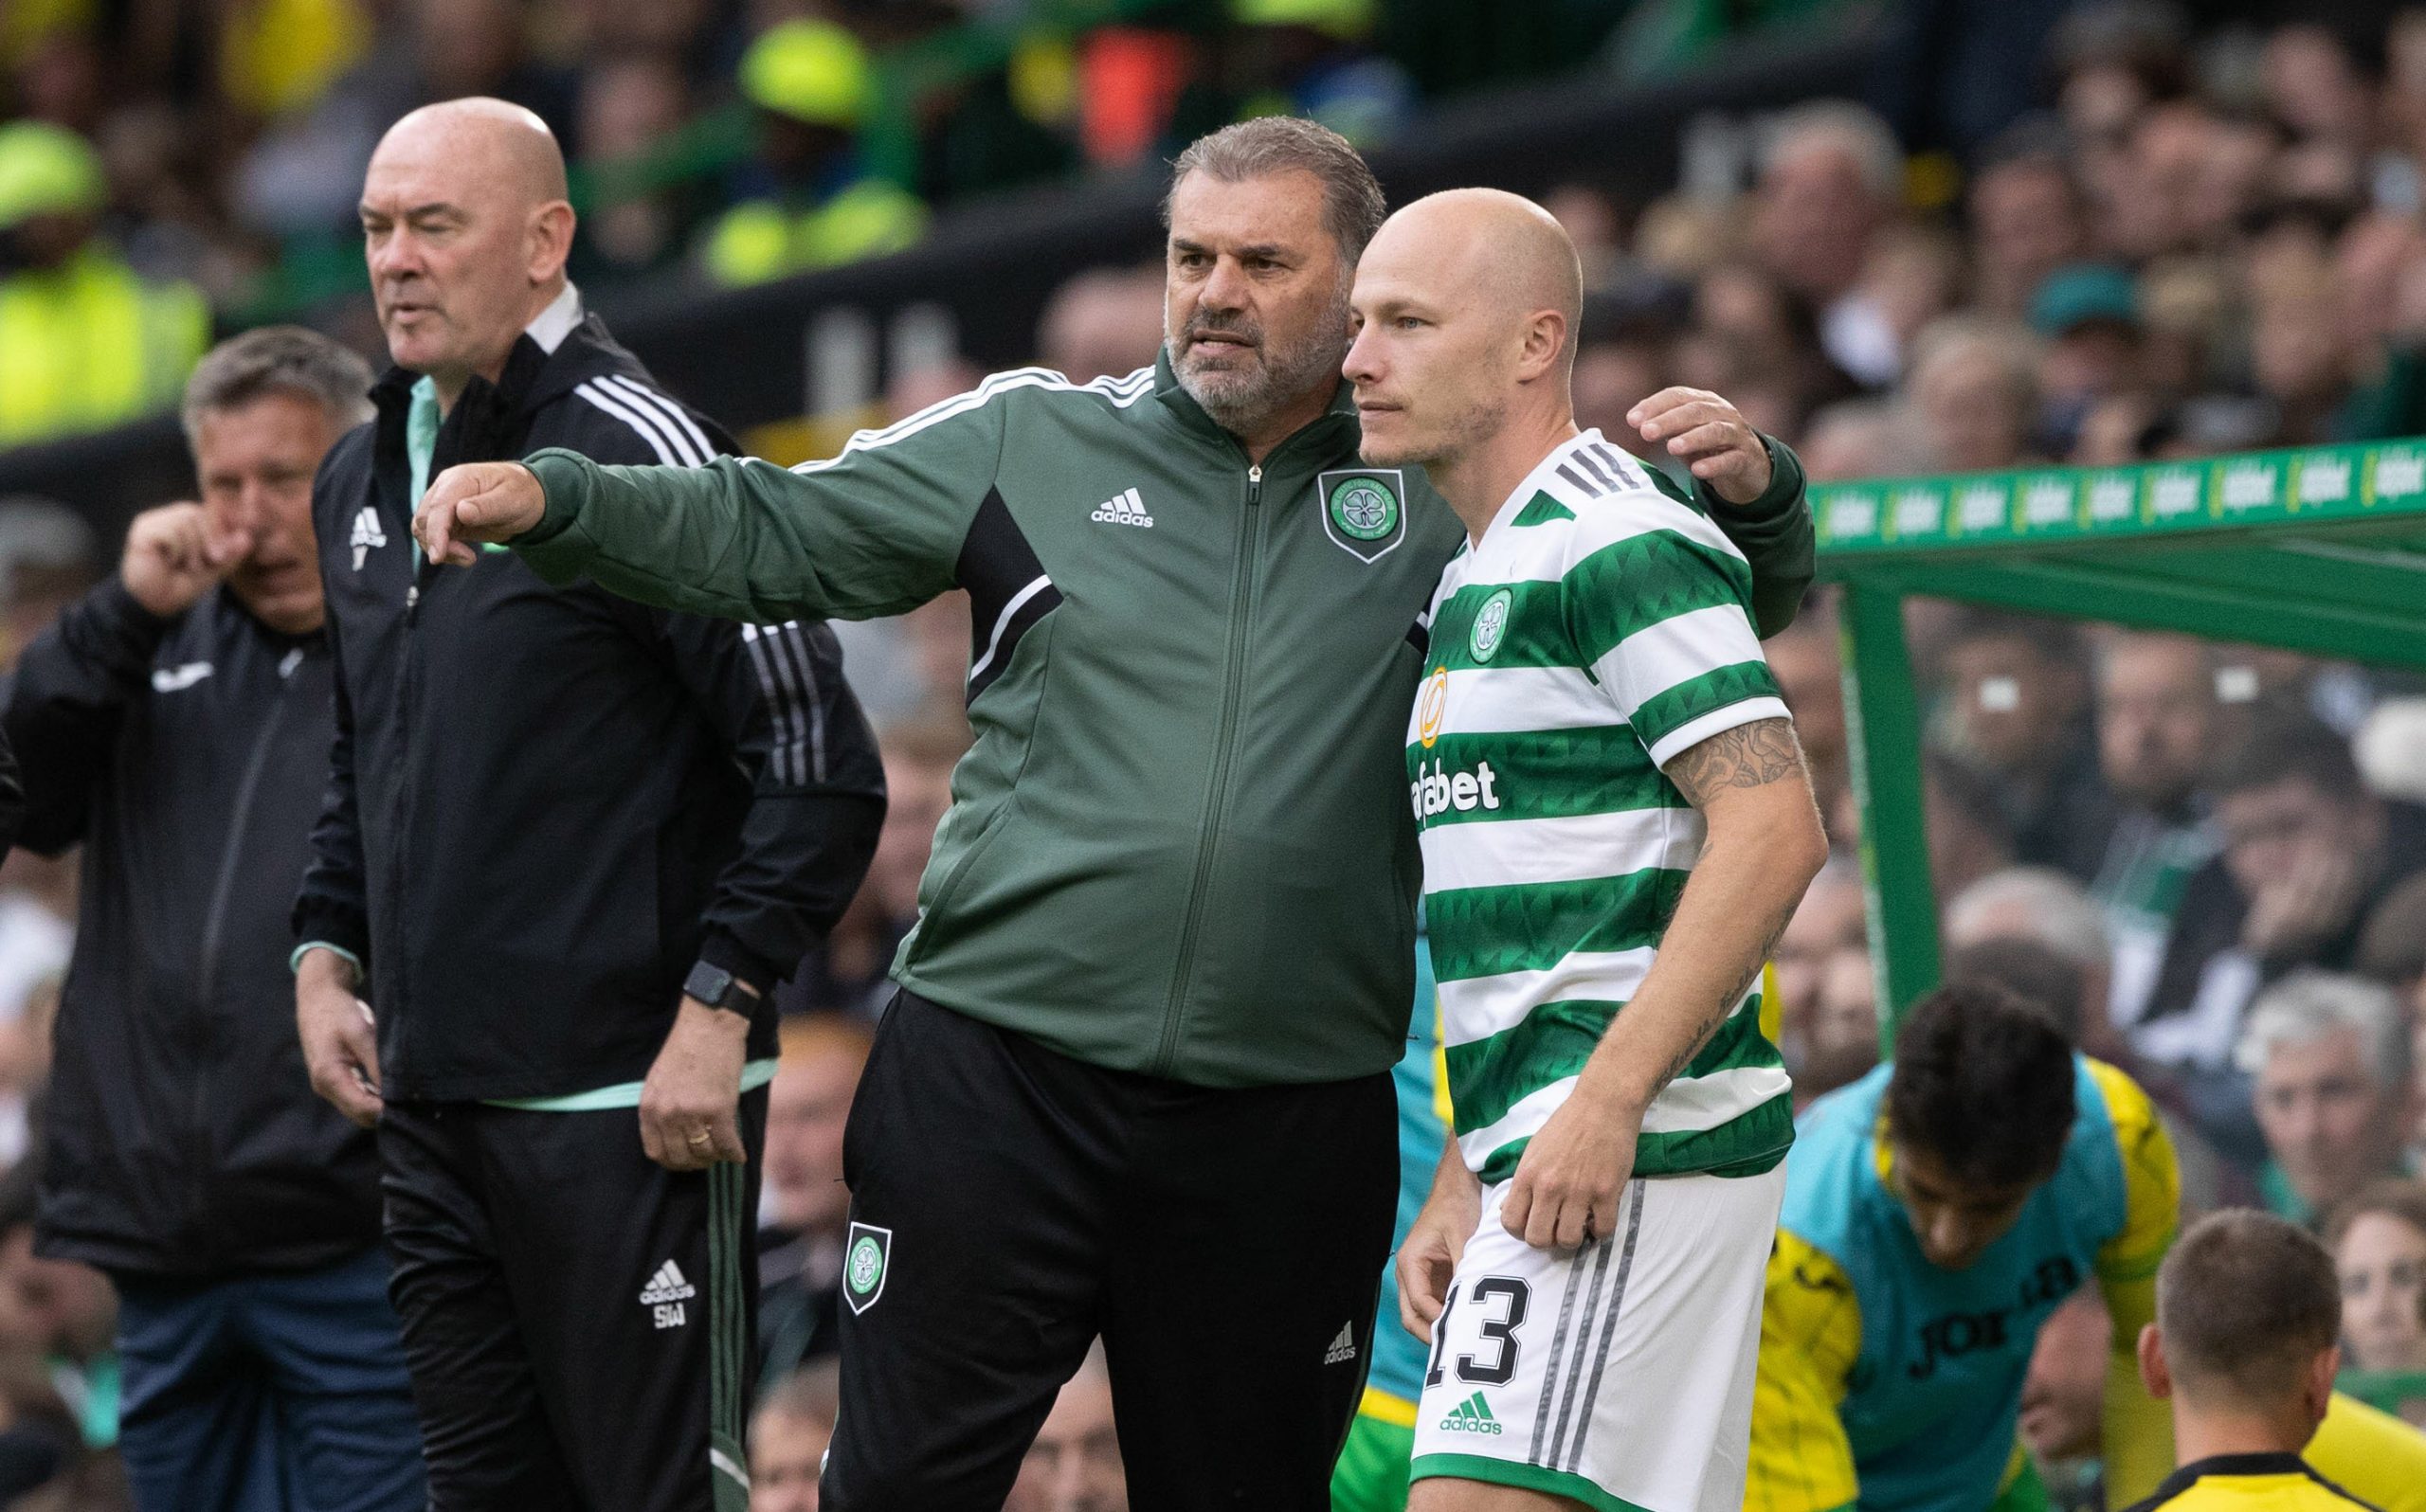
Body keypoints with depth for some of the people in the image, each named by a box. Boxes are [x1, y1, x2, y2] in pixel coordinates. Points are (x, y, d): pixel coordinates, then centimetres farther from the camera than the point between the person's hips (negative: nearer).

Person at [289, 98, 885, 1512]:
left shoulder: (636, 452, -11)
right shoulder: (366, 480, 15)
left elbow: (823, 767, -13)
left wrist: (719, 1007, -17)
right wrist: (327, 955, 15)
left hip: (632, 1108, -8)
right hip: (433, 1104, 8)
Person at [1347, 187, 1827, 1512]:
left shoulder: (1619, 543, -9)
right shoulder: (1480, 579, 22)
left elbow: (1773, 830, -18)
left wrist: (1606, 1104, -23)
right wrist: (1464, 1181, 19)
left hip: (1632, 1148, -10)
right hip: (1540, 1146, 10)